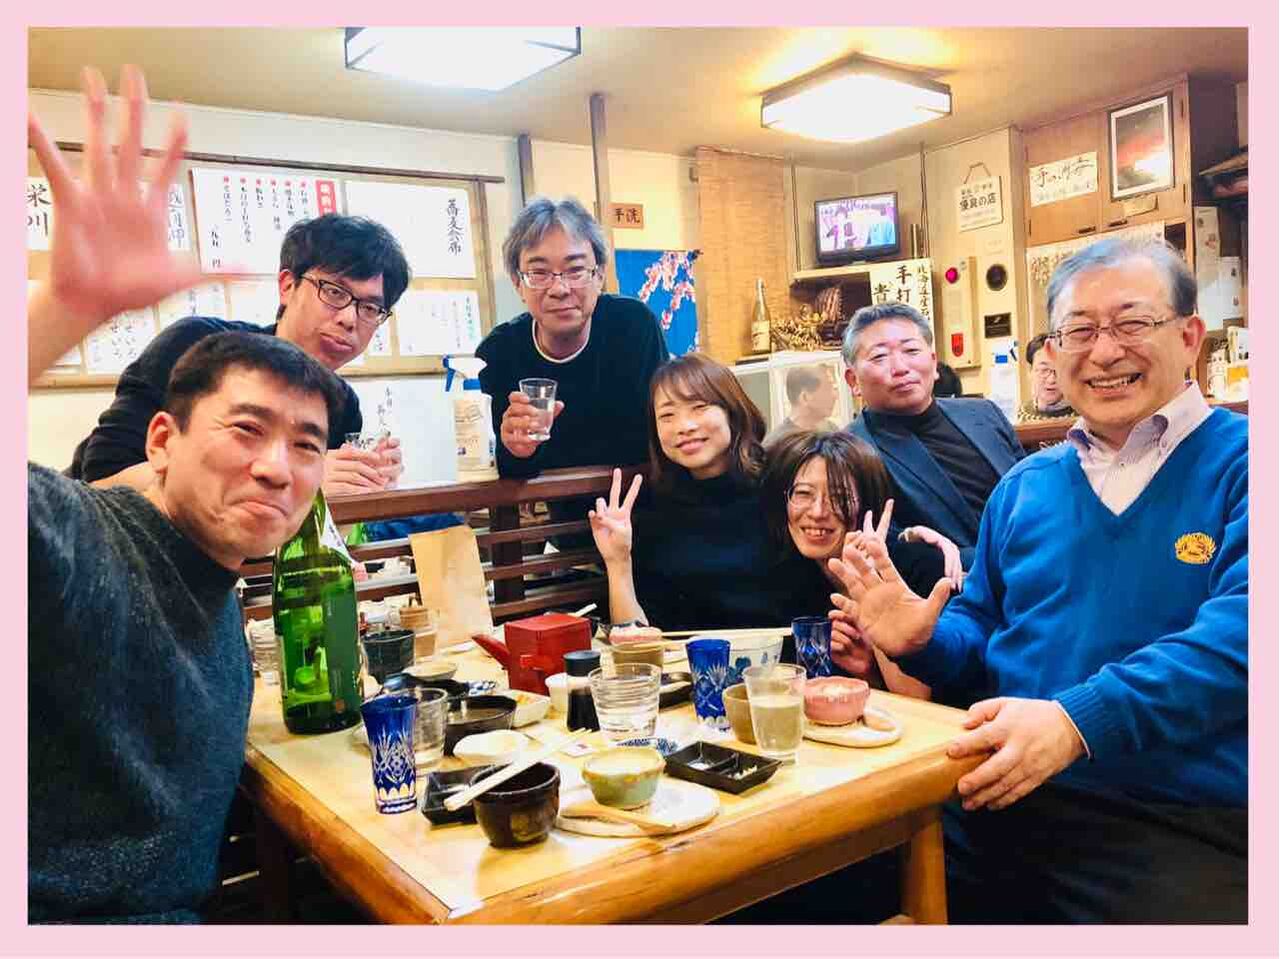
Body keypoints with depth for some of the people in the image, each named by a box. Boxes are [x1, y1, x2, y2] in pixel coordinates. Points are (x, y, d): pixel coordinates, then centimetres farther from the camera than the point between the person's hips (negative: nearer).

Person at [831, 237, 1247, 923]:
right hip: (1001, 802, 4)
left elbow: (1239, 635, -17)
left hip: (1182, 824, -3)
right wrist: (923, 641, 0)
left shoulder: (1241, 462, -2)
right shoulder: (1024, 487, 15)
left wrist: (1076, 722, -28)